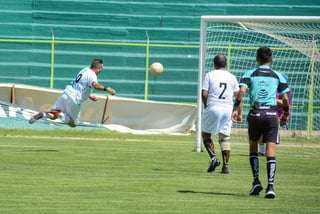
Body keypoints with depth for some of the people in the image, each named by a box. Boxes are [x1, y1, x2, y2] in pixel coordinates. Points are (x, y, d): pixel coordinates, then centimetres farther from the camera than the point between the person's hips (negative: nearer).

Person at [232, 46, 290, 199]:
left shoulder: (249, 74, 7)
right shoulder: (278, 76, 9)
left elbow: (242, 91, -10)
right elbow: (285, 98, 5)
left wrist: (236, 108, -7)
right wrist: (286, 113, 20)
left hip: (255, 113, 0)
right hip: (272, 113, 0)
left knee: (253, 146, 19)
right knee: (271, 151, -3)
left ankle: (256, 181, 8)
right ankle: (270, 186, -13)